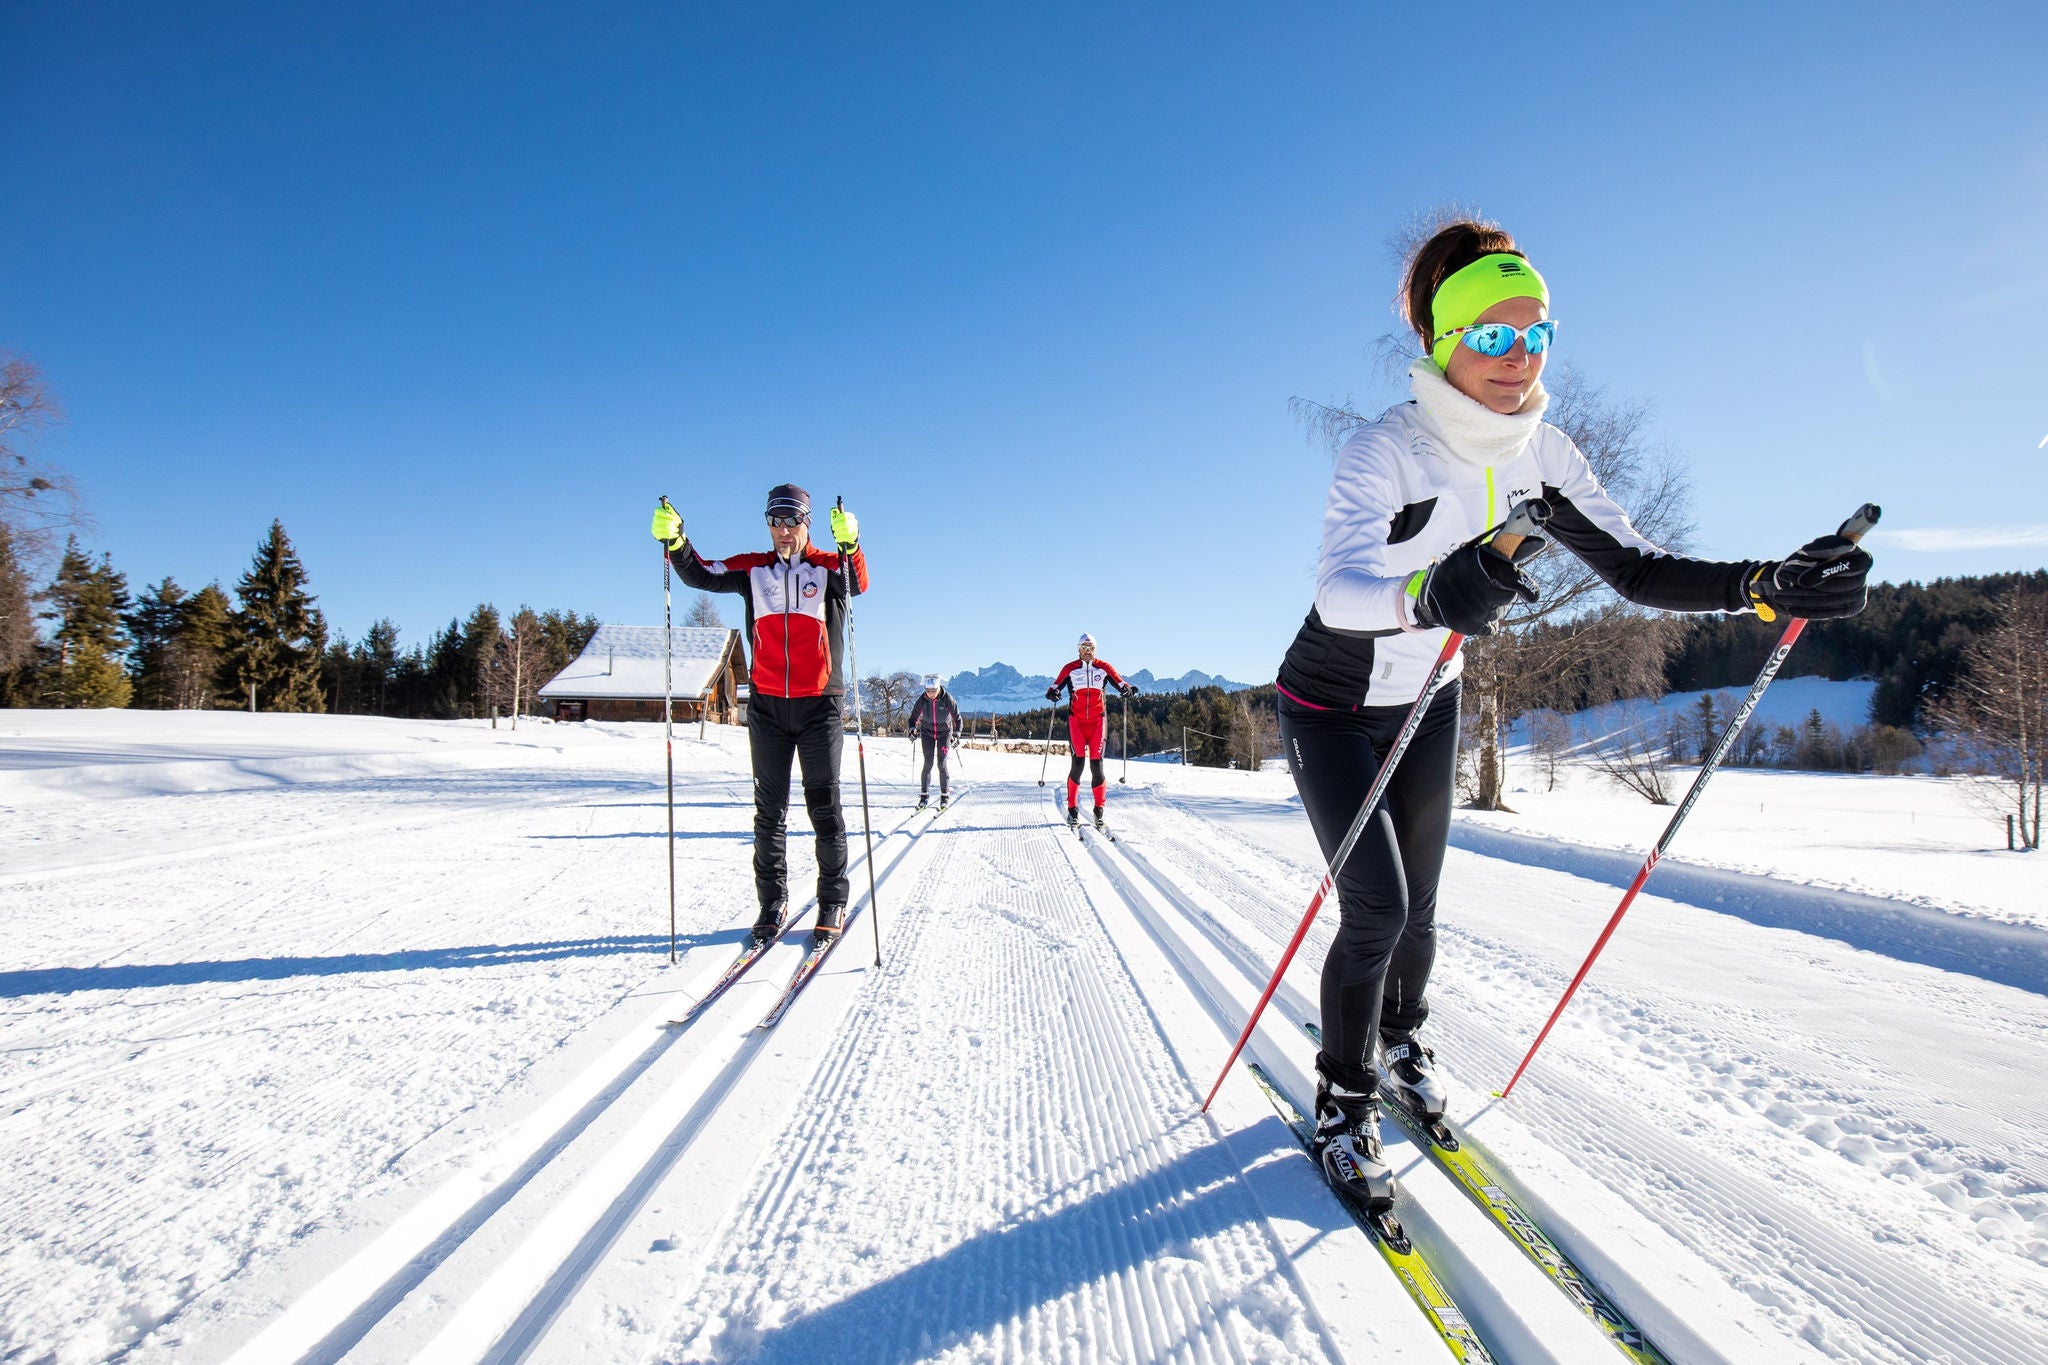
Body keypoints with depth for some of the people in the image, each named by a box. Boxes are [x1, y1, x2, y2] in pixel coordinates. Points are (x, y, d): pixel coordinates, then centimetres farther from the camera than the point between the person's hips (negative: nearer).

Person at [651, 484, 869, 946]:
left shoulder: (828, 567, -1)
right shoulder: (753, 569, 8)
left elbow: (857, 583, -21)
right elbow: (700, 575, 1)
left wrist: (850, 545, -41)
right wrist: (674, 542, -19)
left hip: (819, 705, -3)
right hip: (766, 705, 3)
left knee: (824, 807, 2)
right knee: (769, 809, 8)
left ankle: (833, 901, 13)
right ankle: (772, 902, 18)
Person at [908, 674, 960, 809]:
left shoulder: (948, 700, -20)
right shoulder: (922, 700, -16)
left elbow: (957, 718, -9)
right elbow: (913, 717, -2)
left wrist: (956, 734, -19)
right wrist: (912, 729, -20)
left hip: (944, 733, -1)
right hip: (927, 733, 1)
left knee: (942, 764, -7)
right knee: (928, 764, -6)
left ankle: (944, 796, 3)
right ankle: (924, 795, 4)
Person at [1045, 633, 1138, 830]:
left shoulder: (1103, 667, 7)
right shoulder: (1070, 669, 5)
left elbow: (1120, 682, 1)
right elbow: (1056, 685, -2)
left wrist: (1128, 689, -22)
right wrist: (1052, 693, -25)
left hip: (1098, 720, 1)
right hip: (1076, 720, -1)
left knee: (1096, 764, -4)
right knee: (1077, 763, -10)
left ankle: (1099, 810, 6)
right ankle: (1073, 810, -1)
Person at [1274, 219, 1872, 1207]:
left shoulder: (1540, 456, -7)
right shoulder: (1382, 452, -26)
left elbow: (1635, 569, -7)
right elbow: (1338, 592, -41)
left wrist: (1765, 585, -22)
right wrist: (1430, 595, -61)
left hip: (1427, 703, 6)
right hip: (1332, 709, -5)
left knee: (1417, 905, 13)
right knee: (1375, 910, -9)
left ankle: (1399, 1042, 41)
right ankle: (1343, 1101, 13)